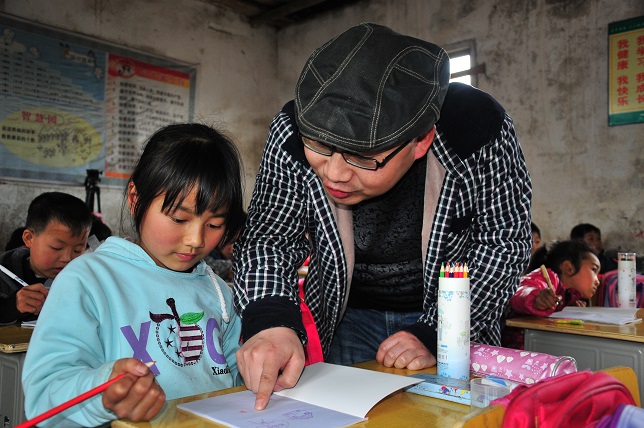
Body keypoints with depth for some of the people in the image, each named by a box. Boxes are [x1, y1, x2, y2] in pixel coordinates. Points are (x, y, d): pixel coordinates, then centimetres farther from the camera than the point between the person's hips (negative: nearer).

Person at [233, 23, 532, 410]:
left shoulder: (480, 129, -27)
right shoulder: (294, 133, -23)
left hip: (452, 321, 0)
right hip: (345, 318, 1)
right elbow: (269, 239, -15)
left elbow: (505, 243, -16)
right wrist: (270, 321, -34)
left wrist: (436, 335, -23)